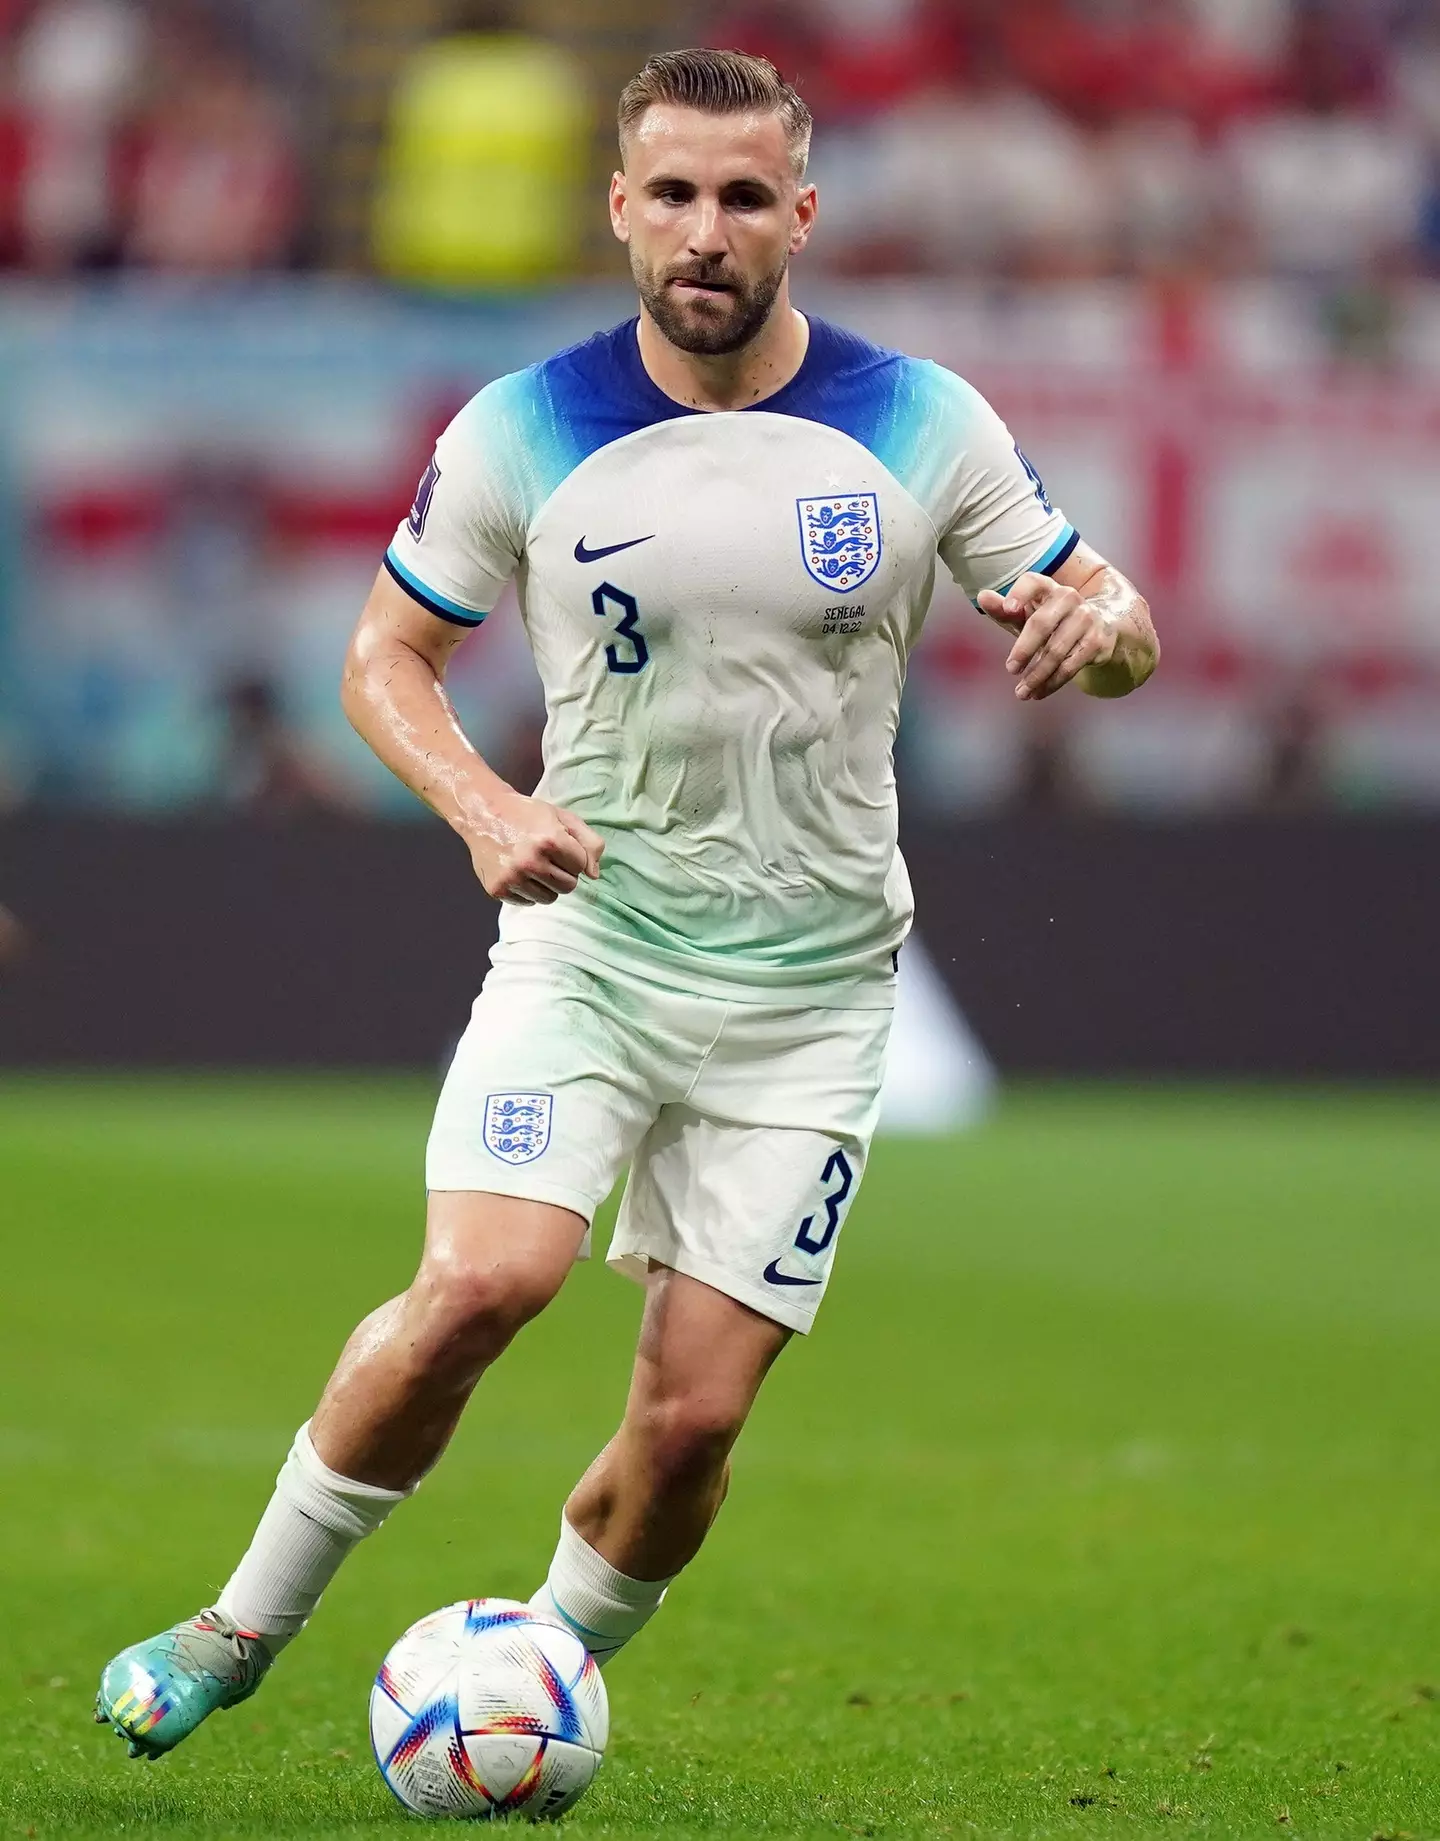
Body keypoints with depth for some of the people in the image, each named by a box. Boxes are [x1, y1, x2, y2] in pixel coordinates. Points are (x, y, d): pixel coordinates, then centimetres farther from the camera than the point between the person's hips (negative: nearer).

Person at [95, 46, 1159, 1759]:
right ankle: (247, 1622, -3)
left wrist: (1100, 617, -20)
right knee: (479, 1283, -23)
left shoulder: (924, 425, -4)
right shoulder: (522, 433, -5)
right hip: (588, 940, -1)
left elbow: (1110, 621, 5)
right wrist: (486, 808, -13)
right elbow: (385, 652, 6)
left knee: (692, 1416, -5)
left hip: (810, 992, 1)